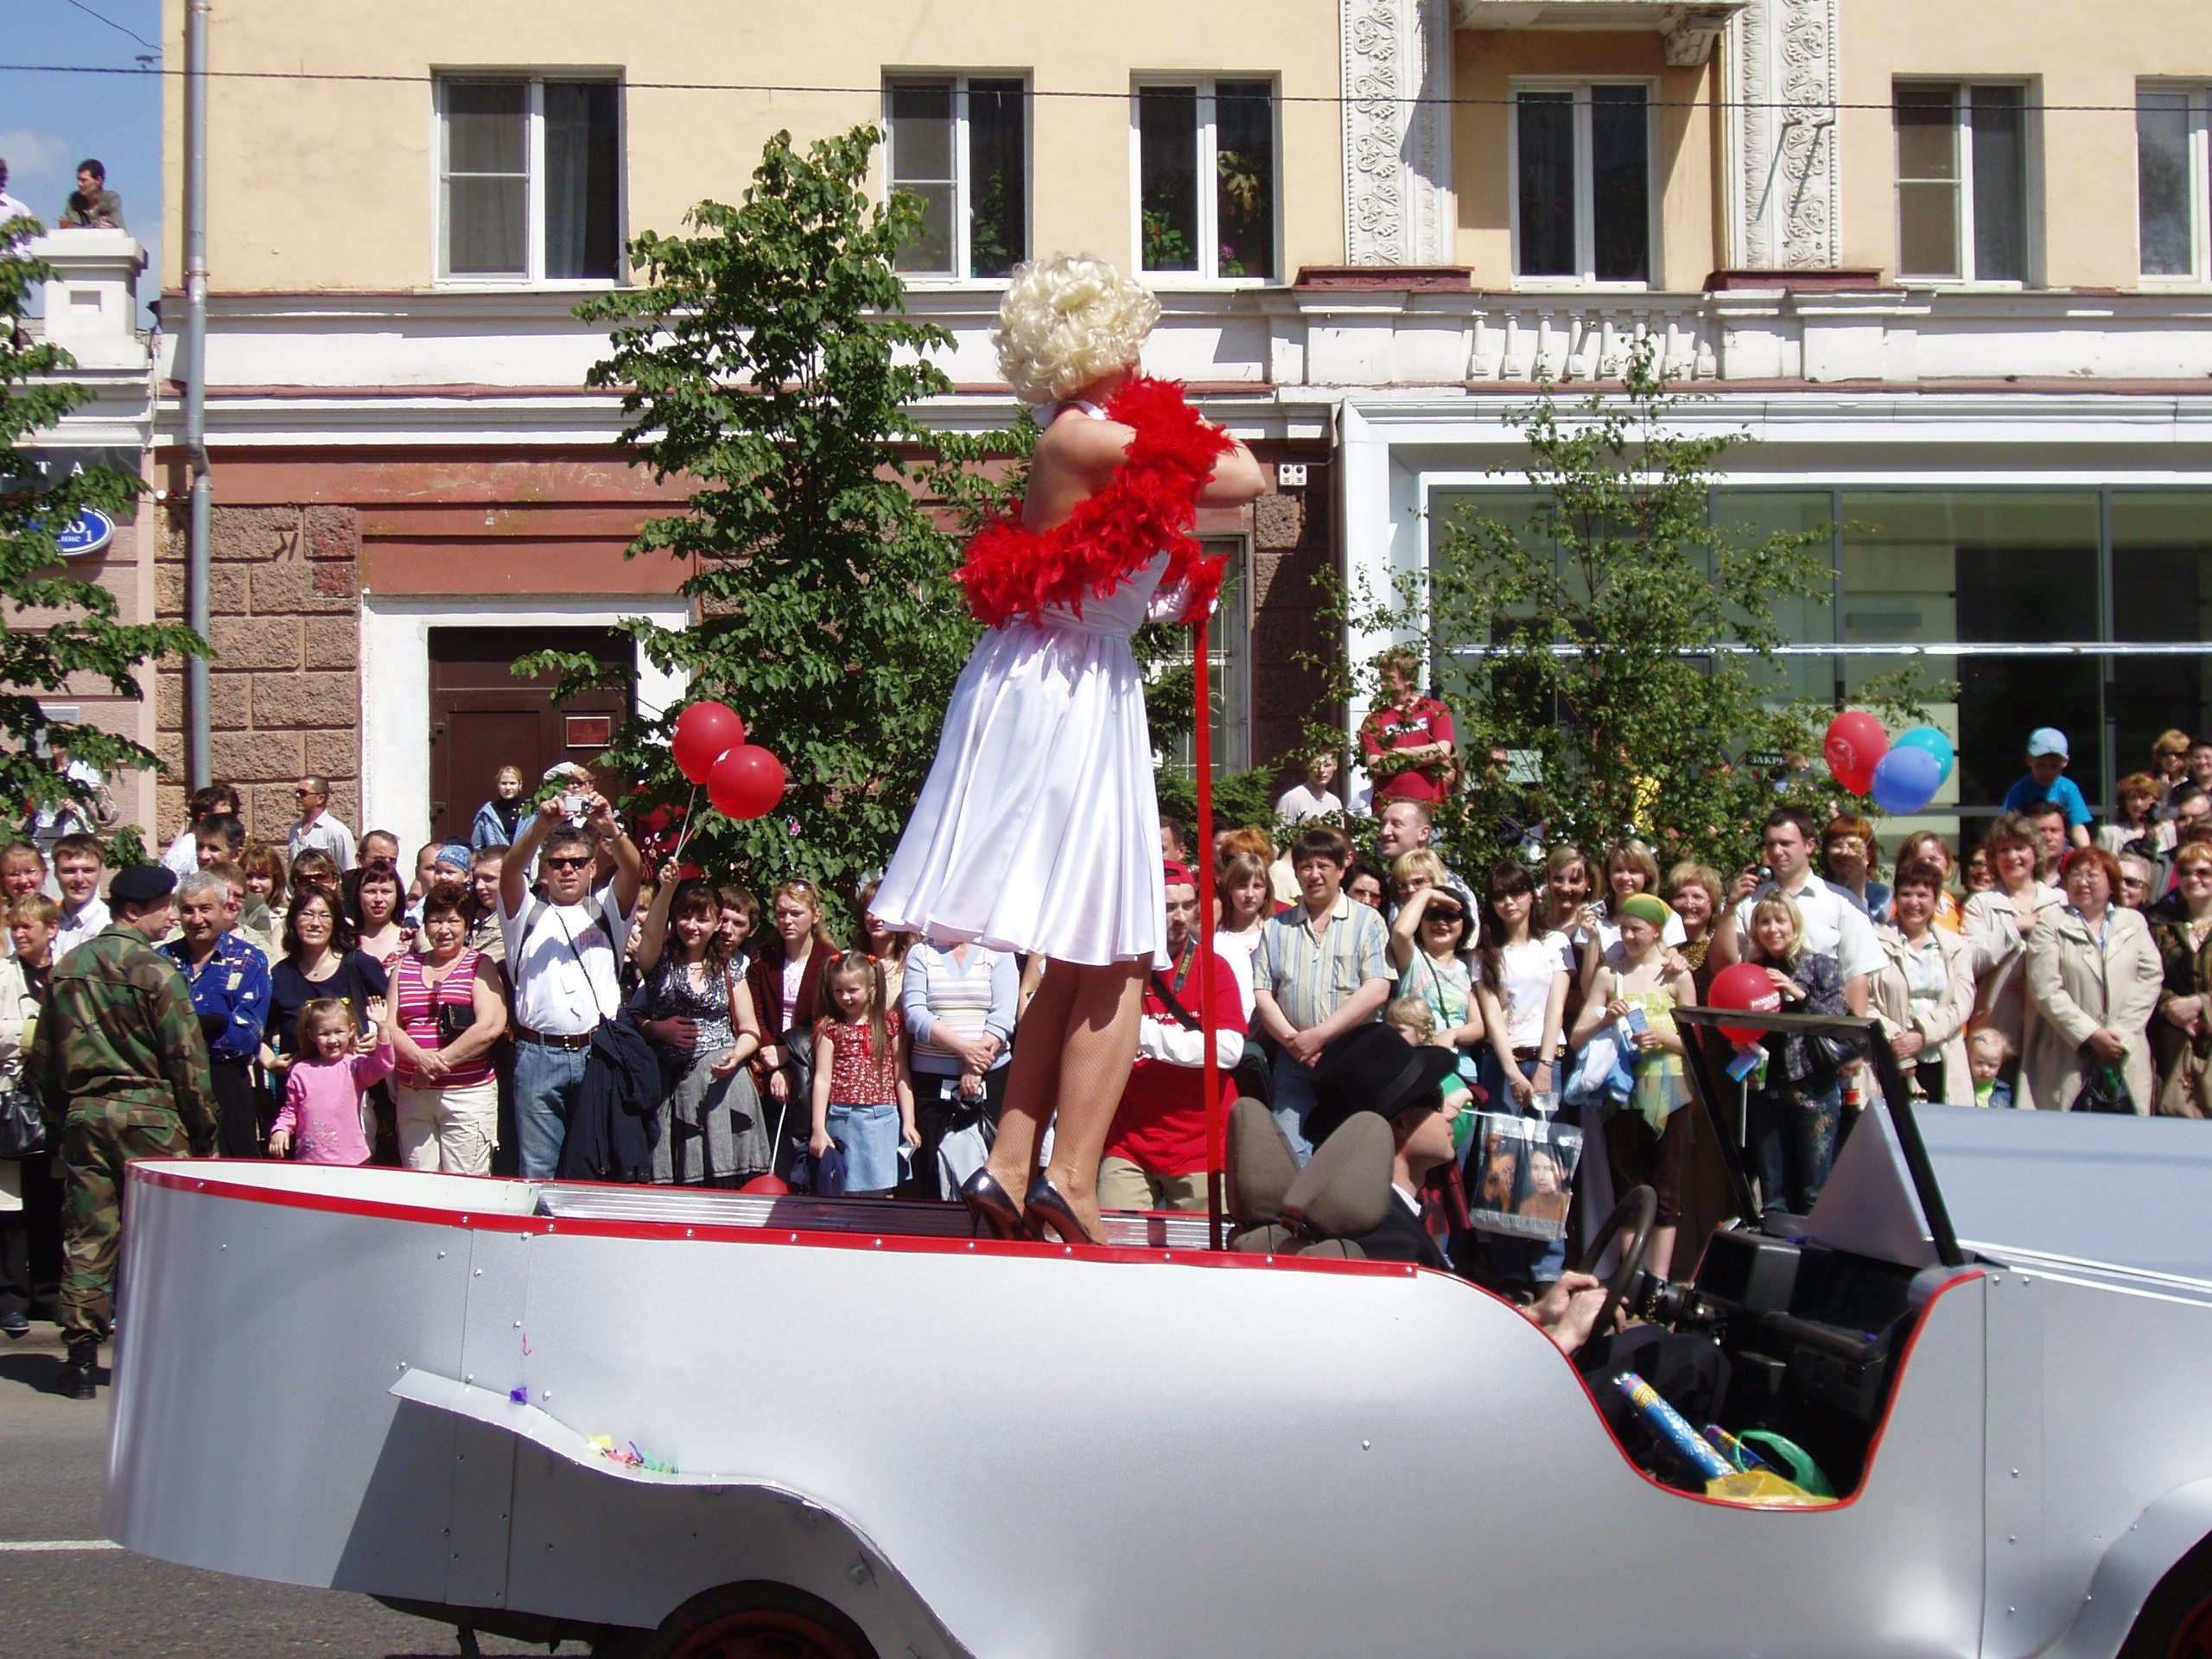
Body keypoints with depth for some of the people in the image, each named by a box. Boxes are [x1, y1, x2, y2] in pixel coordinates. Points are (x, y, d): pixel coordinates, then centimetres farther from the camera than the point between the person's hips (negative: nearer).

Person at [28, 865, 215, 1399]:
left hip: (82, 1113, 5)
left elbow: (43, 1059, 13)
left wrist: (56, 1123, 20)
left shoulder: (66, 969, 10)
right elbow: (186, 1056, -10)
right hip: (149, 1113, -5)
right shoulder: (154, 970, -9)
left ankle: (81, 1357, 6)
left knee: (86, 1237, 6)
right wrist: (203, 1129, -3)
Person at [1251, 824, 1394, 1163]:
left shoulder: (1367, 922, 5)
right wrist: (1293, 1041, -9)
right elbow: (1261, 994, 7)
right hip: (1294, 1067, 2)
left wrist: (1319, 1035, -13)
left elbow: (1377, 991, -7)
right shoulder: (1277, 928, 15)